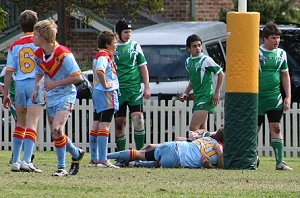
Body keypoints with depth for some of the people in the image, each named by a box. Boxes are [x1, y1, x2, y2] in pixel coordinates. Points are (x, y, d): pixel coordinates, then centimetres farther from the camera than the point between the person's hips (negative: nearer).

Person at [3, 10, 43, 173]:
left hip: (20, 85, 3)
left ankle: (15, 161, 13)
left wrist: (6, 95, 12)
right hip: (36, 84, -3)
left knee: (20, 124, 15)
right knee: (31, 124, -9)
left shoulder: (14, 46, 9)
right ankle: (26, 161, -20)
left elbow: (9, 72, 8)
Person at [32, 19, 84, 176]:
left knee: (57, 129, -23)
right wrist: (36, 88, 0)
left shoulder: (63, 54, -19)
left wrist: (55, 83, -20)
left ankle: (62, 168, -15)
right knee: (56, 135, 8)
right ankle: (76, 153, 32)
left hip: (65, 95, -8)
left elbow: (77, 77, -16)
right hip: (50, 98, 8)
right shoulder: (38, 54, 3)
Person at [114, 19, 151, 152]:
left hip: (135, 88, 0)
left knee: (138, 118, -12)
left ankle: (140, 151, -9)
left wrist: (146, 87, 6)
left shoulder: (135, 46, 8)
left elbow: (143, 67, 12)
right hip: (118, 90, 0)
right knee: (119, 122, 2)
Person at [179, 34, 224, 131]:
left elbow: (220, 74, -4)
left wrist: (217, 93, -7)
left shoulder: (206, 60, -9)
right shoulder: (188, 61, 13)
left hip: (206, 97, -8)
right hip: (197, 97, 8)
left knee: (193, 128, -16)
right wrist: (185, 93, 12)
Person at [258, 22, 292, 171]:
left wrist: (288, 97, 7)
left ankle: (280, 162, -4)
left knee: (275, 128, -4)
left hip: (275, 98, 2)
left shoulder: (281, 54, 7)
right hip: (258, 97, -2)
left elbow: (285, 76, 14)